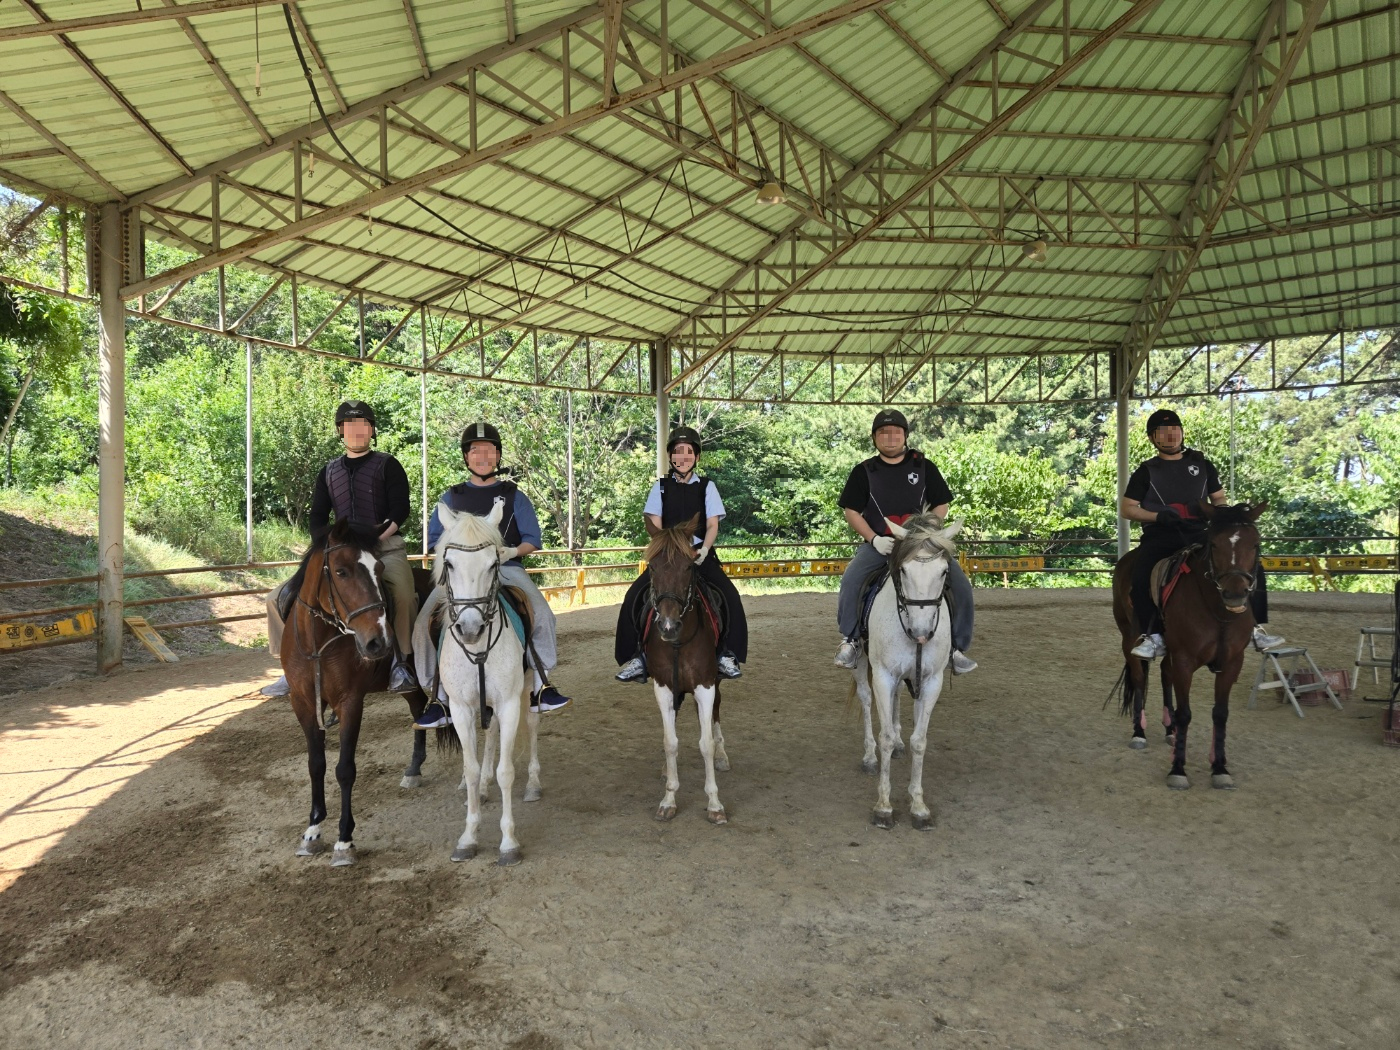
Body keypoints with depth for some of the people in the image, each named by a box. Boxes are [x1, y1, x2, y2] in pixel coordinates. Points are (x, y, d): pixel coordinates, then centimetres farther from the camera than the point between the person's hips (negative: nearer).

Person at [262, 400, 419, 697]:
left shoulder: (387, 465, 7)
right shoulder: (329, 472, 19)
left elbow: (400, 510, -2)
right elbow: (317, 518, 15)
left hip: (386, 546, -5)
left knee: (404, 594, -36)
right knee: (279, 598, -4)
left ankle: (401, 663, -21)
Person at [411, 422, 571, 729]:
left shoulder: (514, 496, 12)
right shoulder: (451, 498, 15)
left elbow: (532, 539, 7)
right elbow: (435, 539, 12)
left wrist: (513, 551, -14)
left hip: (507, 568, -1)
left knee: (541, 612, -27)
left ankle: (541, 685, -11)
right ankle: (440, 697, -15)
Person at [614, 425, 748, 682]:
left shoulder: (706, 487, 7)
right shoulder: (661, 486, 7)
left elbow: (712, 524, 0)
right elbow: (653, 524, -1)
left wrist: (704, 549, -18)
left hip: (700, 553, 0)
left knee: (729, 594, -23)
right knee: (634, 596, -19)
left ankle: (727, 654, -9)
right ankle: (637, 656, -9)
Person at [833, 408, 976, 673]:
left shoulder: (923, 467, 9)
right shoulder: (864, 471, 6)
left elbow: (941, 505, 10)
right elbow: (851, 511, 3)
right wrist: (874, 539, -11)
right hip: (878, 543, -1)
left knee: (960, 584, -16)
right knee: (851, 579, -29)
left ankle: (957, 646, -1)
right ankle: (850, 640, -13)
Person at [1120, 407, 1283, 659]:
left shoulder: (1202, 464, 16)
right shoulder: (1146, 471, 7)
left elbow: (1220, 499, 21)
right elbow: (1125, 509, 4)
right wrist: (1158, 516, -13)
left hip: (1199, 533, 3)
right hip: (1160, 536, -3)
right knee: (1141, 576, -33)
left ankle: (1256, 628, -1)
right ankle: (1153, 636, -24)